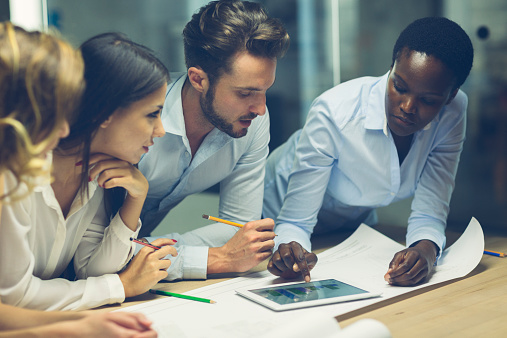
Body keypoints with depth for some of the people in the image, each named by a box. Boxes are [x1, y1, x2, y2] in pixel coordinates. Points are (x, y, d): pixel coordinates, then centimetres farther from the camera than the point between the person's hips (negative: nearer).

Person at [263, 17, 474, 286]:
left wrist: (426, 249, -45)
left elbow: (429, 213, -22)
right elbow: (295, 222, -31)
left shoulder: (452, 113, -23)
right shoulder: (332, 112, -35)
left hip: (355, 223, 3)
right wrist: (291, 248, -54)